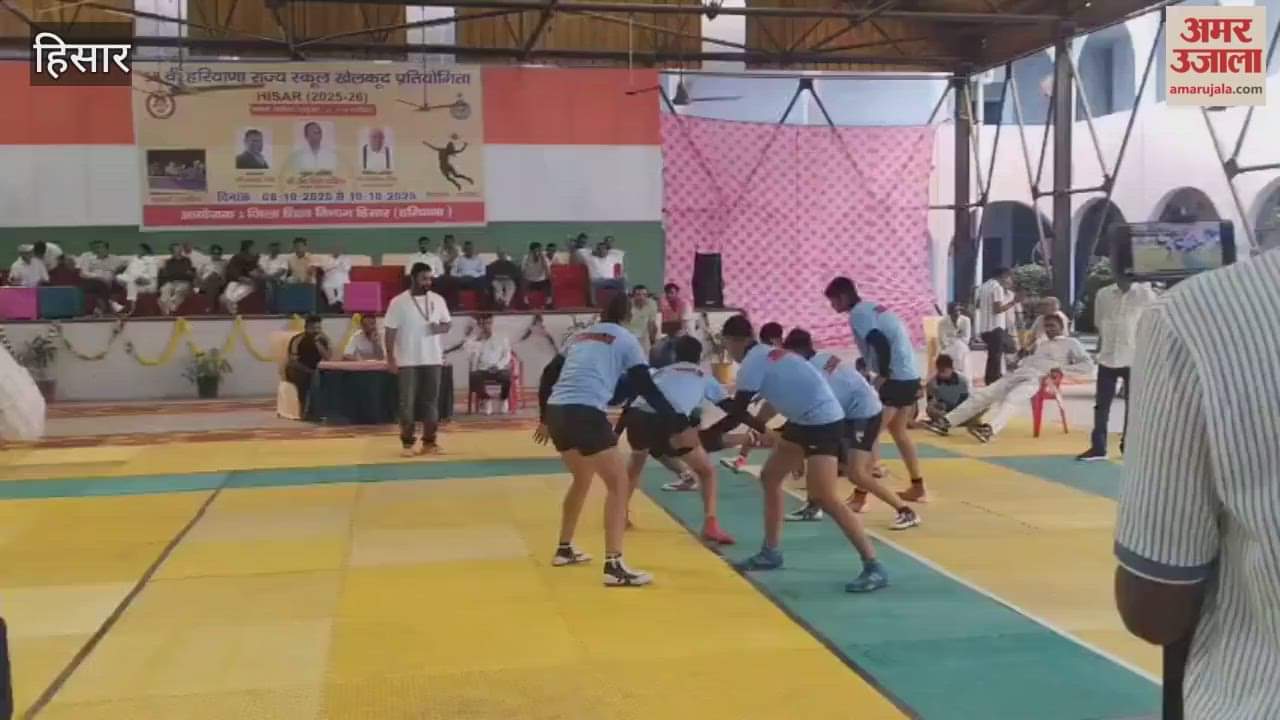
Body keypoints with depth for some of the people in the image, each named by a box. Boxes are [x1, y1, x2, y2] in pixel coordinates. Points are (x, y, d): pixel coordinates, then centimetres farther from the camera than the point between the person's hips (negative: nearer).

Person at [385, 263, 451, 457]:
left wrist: (440, 328, -11)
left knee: (431, 401, 6)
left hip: (432, 359, 3)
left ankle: (429, 442, 14)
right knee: (408, 402, 0)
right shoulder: (399, 302, -6)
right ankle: (407, 443, 7)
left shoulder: (437, 300, 4)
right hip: (407, 361, -3)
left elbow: (448, 323, 13)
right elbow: (390, 331, -5)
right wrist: (390, 358, -9)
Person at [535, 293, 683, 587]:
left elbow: (547, 376, 26)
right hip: (585, 413, -7)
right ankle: (614, 566, -11)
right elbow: (646, 387, 2)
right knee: (618, 482, -1)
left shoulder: (579, 337, 25)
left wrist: (544, 419, 36)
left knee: (583, 477, 28)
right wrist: (677, 423, 6)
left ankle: (564, 549, 38)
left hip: (557, 412, 7)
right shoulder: (625, 339, 8)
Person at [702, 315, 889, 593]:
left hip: (823, 421, -10)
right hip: (805, 420, 10)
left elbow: (735, 415, -10)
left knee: (823, 498, -16)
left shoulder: (752, 363, -13)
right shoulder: (767, 354, 14)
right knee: (770, 476, 15)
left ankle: (874, 568, -14)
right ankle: (771, 553, 24)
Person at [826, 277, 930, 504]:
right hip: (910, 375, 10)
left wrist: (883, 375, -18)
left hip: (896, 378, -10)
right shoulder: (872, 307, 19)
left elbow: (881, 344, -25)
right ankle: (918, 488, 30)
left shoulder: (858, 314, -10)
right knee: (898, 431, 23)